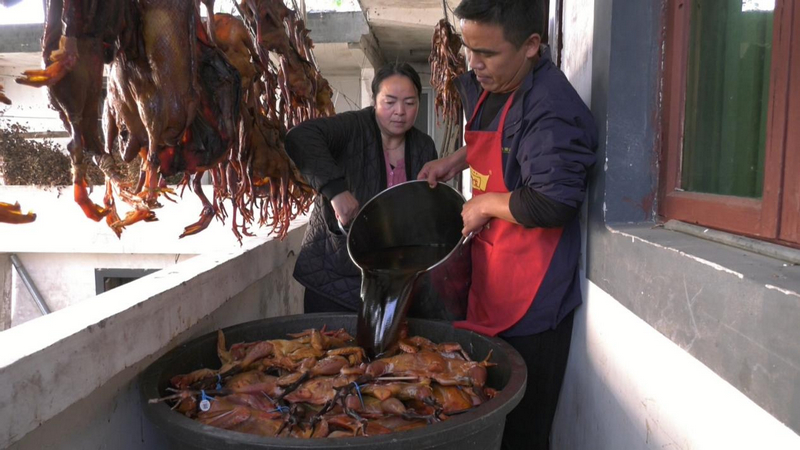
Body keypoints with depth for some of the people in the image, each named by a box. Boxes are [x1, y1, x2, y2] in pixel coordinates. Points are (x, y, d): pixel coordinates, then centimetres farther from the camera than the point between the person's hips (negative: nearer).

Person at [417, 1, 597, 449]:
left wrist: (484, 204, -14)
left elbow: (551, 205, -28)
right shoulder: (487, 86, 8)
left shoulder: (552, 109, -21)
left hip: (530, 308, -9)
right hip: (491, 293, 9)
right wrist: (457, 160, 12)